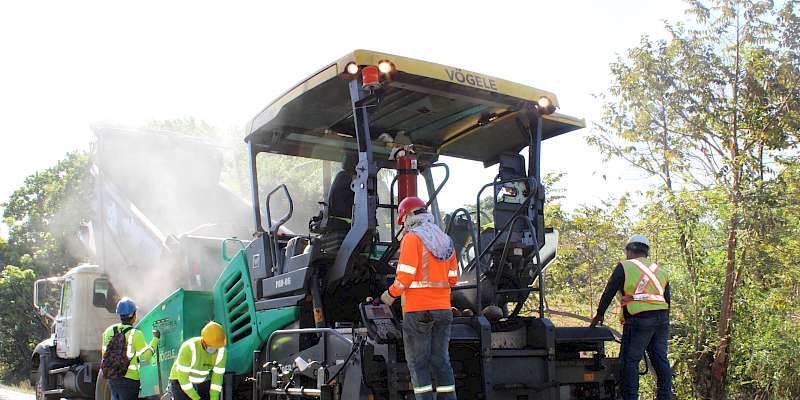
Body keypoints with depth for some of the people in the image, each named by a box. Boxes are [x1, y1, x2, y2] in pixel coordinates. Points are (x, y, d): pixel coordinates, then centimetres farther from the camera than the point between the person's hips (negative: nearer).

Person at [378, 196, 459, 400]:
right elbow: (452, 279, 13)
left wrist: (391, 294, 1)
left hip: (418, 309, -6)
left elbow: (405, 276, -15)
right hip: (443, 308, 6)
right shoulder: (446, 241, 13)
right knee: (441, 360, 11)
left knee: (418, 362, 0)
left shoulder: (411, 238, -8)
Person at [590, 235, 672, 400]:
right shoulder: (661, 271, 21)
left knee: (630, 360, -2)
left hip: (639, 319, -6)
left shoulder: (624, 267, 4)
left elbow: (608, 292, 5)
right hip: (662, 318, 6)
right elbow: (667, 300, 21)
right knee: (660, 359, 10)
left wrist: (599, 315, 15)